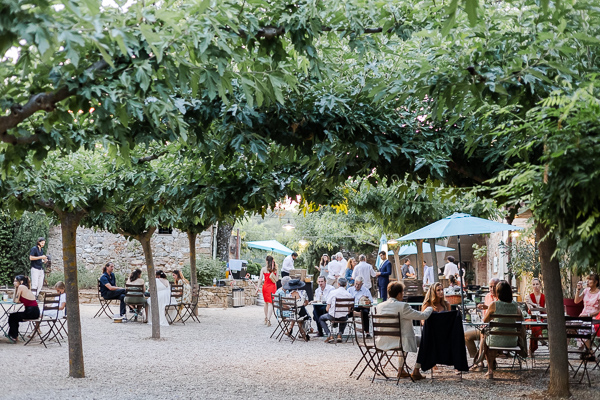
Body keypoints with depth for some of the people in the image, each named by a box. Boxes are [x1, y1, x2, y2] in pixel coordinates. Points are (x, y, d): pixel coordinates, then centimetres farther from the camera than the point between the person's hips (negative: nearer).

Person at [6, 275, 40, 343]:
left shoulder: (21, 287, -7)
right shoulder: (25, 288, 19)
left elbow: (16, 301, -6)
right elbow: (14, 300, 19)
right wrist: (15, 288, 13)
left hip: (31, 313, -8)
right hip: (35, 312, 8)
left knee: (12, 317, 13)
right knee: (15, 317, 27)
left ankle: (13, 336, 19)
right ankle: (15, 336, 30)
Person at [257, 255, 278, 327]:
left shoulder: (263, 269, -4)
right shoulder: (275, 269, -2)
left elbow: (260, 279, -6)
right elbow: (277, 279, 0)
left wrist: (258, 287, -4)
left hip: (265, 286, 1)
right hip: (272, 286, -1)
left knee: (266, 302, 19)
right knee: (270, 303, -2)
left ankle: (266, 318, 28)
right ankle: (268, 319, -17)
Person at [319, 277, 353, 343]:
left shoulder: (332, 292, -10)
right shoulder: (349, 295, -5)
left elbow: (327, 309, -8)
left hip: (333, 316, -2)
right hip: (343, 317, 2)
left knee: (321, 319, 28)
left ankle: (329, 335, 9)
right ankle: (340, 334, 20)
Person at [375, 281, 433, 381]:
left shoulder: (379, 306, -1)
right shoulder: (403, 306, -20)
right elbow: (423, 316, -13)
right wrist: (430, 309, 10)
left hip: (383, 343, 6)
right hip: (401, 342, -6)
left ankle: (401, 370, 37)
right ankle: (416, 371, 20)